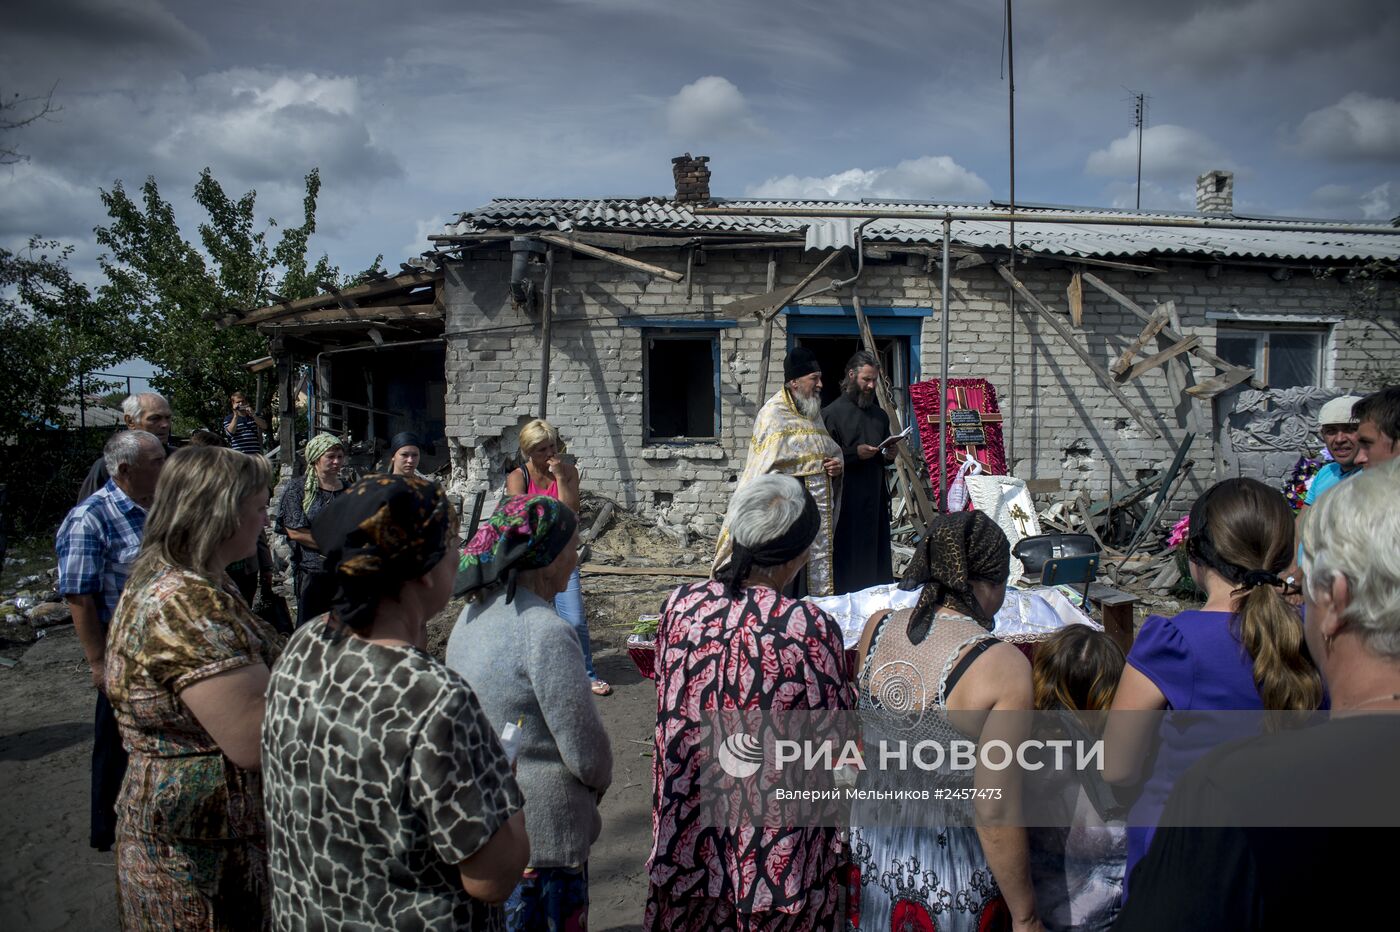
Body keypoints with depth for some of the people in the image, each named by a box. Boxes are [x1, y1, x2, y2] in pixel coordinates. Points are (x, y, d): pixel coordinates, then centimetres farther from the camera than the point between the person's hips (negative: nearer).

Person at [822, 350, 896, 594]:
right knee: (848, 559, -5)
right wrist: (855, 453, -17)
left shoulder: (880, 415, 17)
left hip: (876, 498, 6)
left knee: (877, 557, 7)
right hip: (846, 499, -6)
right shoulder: (832, 413, -3)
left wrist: (889, 455, 4)